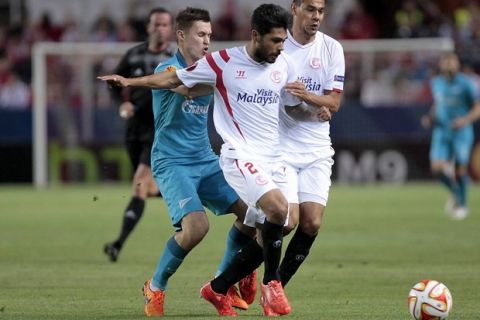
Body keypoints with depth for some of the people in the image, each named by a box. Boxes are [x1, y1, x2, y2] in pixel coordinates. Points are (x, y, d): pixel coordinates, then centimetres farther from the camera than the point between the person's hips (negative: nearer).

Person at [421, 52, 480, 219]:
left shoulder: (466, 83, -9)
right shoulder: (436, 83, 6)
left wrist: (466, 119, -26)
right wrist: (430, 117, 6)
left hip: (462, 132, -3)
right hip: (441, 132, 3)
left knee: (460, 170, -3)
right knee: (437, 168, -11)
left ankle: (462, 204, 20)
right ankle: (455, 192, 18)